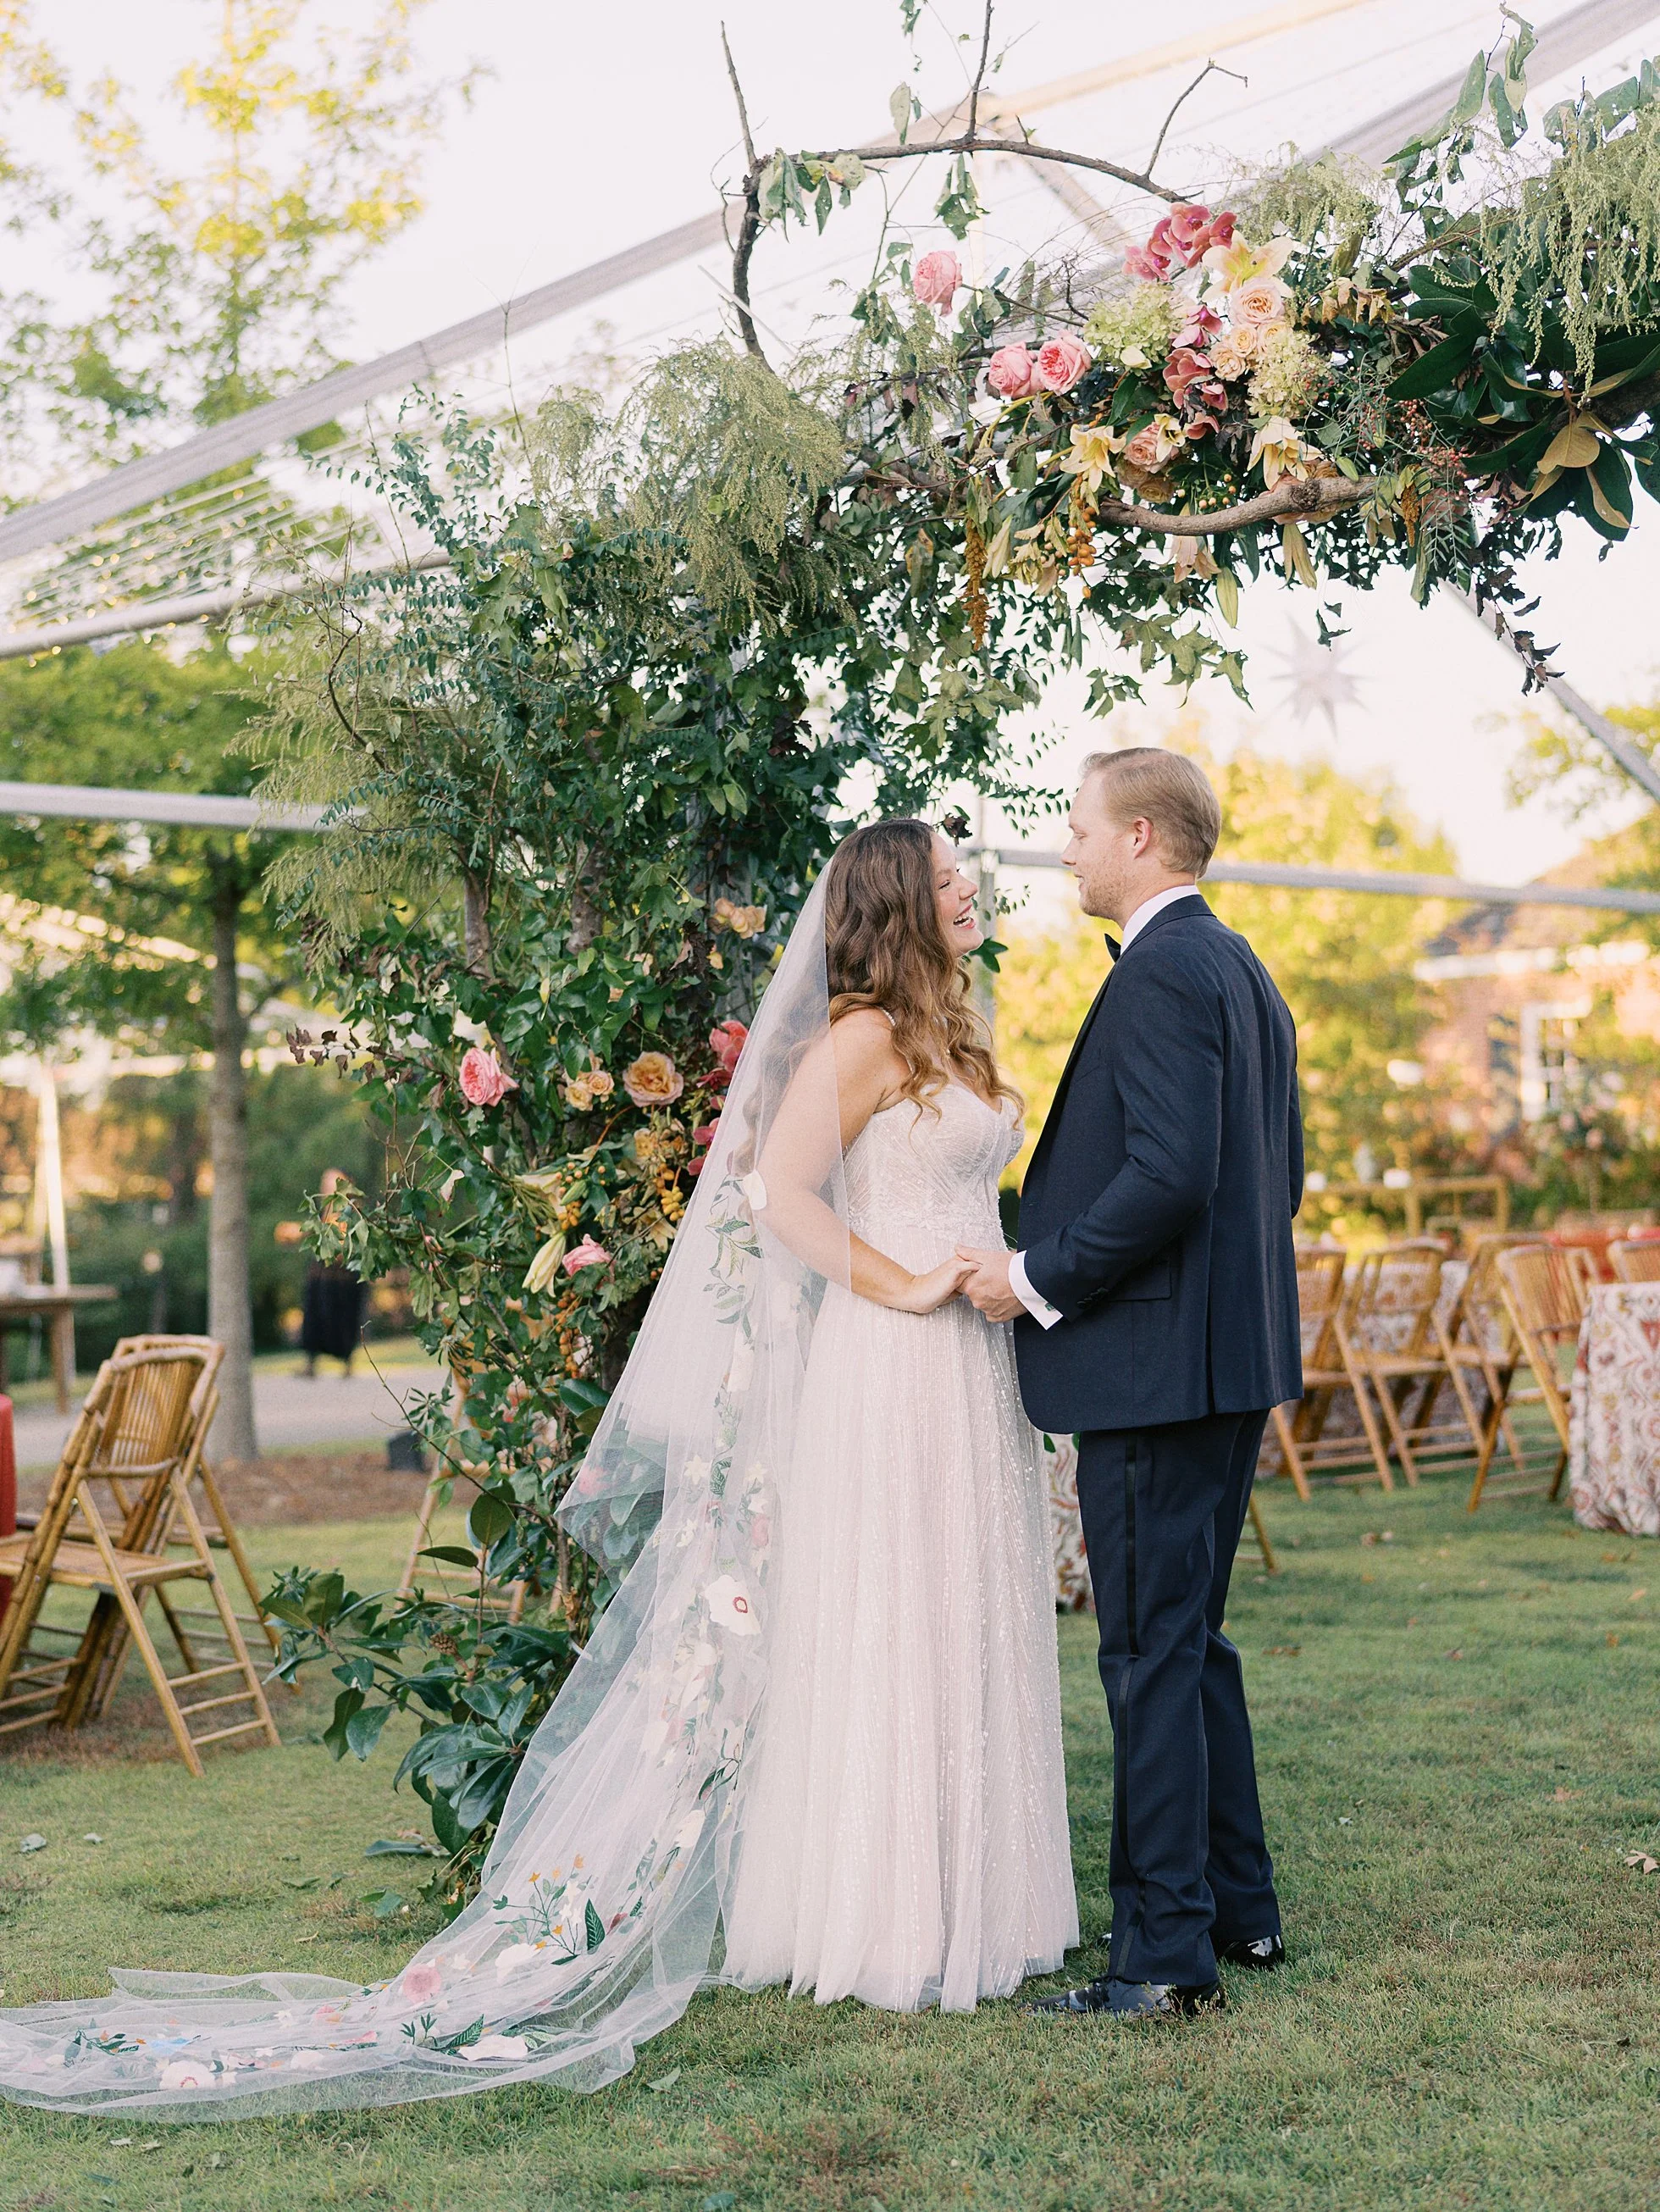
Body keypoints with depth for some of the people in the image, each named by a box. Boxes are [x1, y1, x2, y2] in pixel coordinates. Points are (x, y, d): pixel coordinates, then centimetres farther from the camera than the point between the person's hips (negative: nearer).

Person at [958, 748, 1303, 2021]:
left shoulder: (1162, 973, -15)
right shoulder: (1244, 971, 16)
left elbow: (1170, 1175, -25)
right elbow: (1282, 1175, 19)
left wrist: (1040, 1279, -15)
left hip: (1154, 1364, -10)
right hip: (1235, 1355, 10)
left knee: (1151, 1654, -4)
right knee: (1192, 1641, 18)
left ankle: (1170, 1952, 3)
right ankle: (1239, 1906, 26)